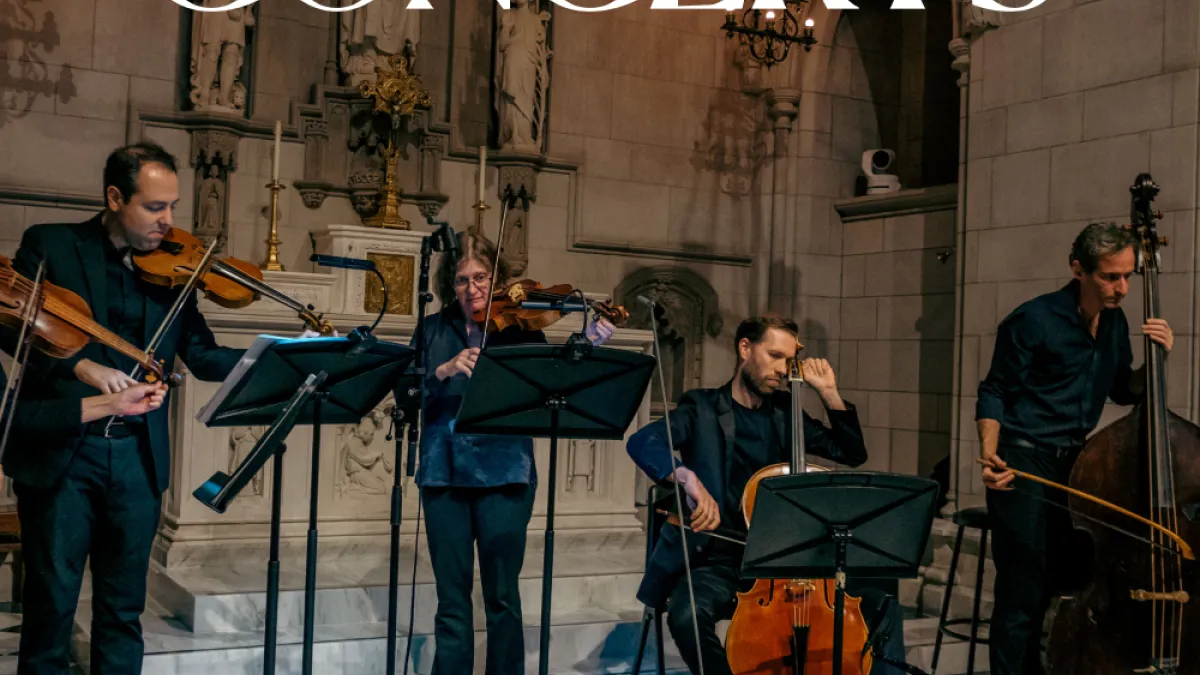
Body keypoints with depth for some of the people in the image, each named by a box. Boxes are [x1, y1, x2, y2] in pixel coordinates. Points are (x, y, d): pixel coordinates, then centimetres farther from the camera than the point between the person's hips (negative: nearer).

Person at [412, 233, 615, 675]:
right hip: (443, 472, 2)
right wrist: (443, 371, -19)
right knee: (451, 596, 7)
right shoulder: (434, 329, 9)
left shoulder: (519, 327, 3)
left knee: (502, 595, 1)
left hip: (503, 472, -2)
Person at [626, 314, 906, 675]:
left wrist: (828, 392, 3)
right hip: (719, 560, -4)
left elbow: (853, 453, 14)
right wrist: (688, 478, -39)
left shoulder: (785, 411, 14)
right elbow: (642, 443, -20)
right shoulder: (703, 408, -1)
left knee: (880, 604, -13)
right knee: (686, 615, -35)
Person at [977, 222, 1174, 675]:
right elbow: (994, 394, -6)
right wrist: (990, 455, -21)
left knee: (1067, 587, 9)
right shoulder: (1034, 320, -11)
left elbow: (1124, 393, 19)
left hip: (1075, 464, 7)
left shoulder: (1115, 323, 9)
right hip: (1025, 464, -6)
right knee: (1024, 595, -8)